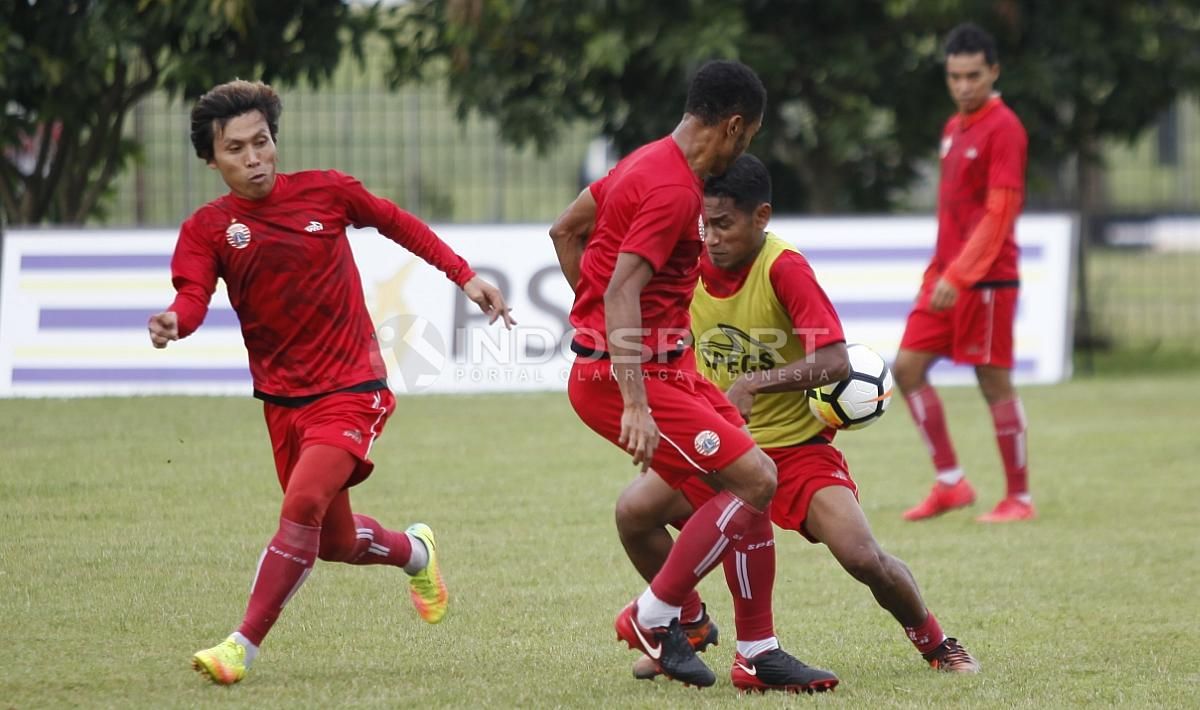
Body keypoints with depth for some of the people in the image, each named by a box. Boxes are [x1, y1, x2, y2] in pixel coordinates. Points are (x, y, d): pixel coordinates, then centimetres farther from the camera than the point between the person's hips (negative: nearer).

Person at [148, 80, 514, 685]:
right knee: (334, 542, 14)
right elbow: (193, 296, -22)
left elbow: (397, 224, 11)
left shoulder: (324, 191, -5)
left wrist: (465, 276, 8)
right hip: (282, 399, 3)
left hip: (351, 389, -3)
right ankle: (414, 552, 48)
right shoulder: (207, 229, -5)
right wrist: (173, 322, -45)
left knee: (303, 505, -25)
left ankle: (243, 646, -17)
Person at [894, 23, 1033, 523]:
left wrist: (957, 276, -21)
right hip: (946, 276, 8)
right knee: (908, 367, 2)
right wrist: (938, 271, 16)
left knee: (994, 383, -3)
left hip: (986, 280, -8)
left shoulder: (1003, 129, -11)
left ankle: (1019, 498, 6)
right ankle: (949, 483, 8)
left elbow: (998, 214, -17)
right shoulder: (953, 129, 14)